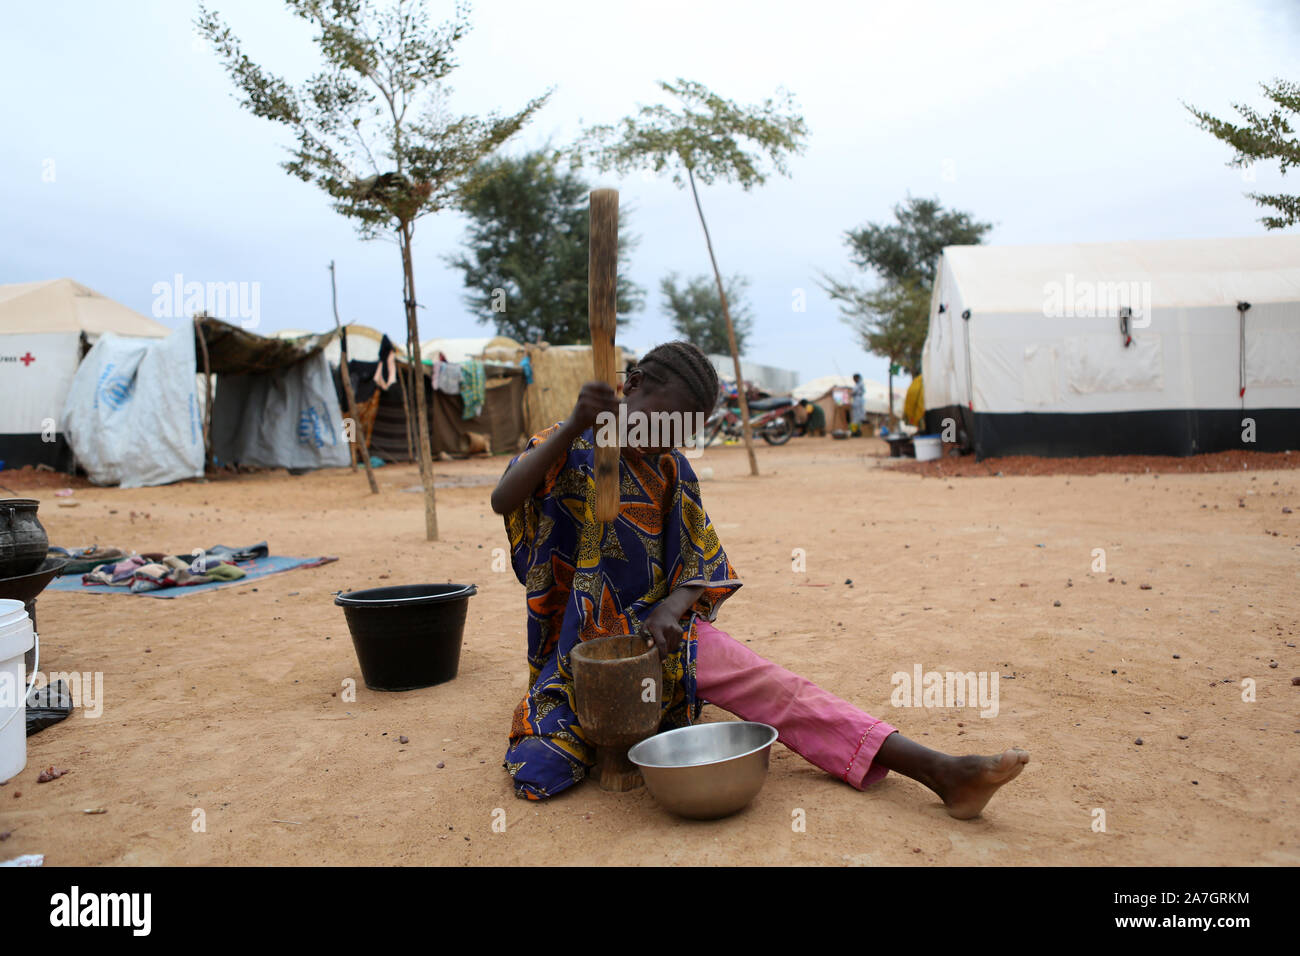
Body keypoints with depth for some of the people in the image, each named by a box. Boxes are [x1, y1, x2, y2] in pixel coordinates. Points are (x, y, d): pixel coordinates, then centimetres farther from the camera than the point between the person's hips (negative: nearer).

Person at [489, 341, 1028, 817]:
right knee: (541, 769, -30)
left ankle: (941, 773, -27)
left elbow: (703, 564, 5)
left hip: (660, 628, 2)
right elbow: (503, 501, -26)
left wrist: (670, 609, -18)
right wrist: (574, 426, -38)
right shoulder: (566, 449, -5)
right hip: (584, 639, -2)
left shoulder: (670, 470, 7)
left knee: (769, 685, -19)